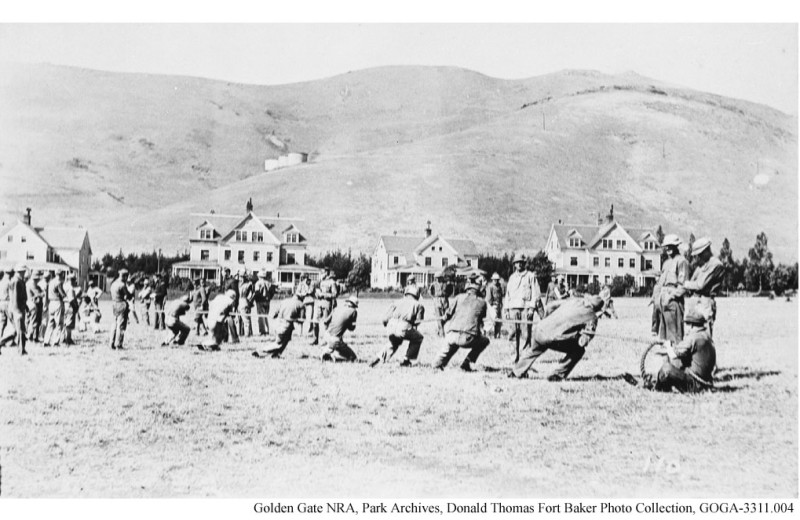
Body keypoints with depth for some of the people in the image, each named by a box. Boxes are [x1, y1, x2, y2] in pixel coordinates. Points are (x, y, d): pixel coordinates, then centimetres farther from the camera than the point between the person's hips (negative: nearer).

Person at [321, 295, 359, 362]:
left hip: (328, 335, 6)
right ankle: (333, 356, -14)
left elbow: (325, 322, 11)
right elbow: (351, 327, 1)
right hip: (336, 339, -6)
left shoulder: (337, 309, 10)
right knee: (352, 357, 4)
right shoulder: (353, 311, -3)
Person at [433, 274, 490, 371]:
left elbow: (448, 315, 14)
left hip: (451, 336, 3)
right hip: (468, 339, -3)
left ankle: (439, 363, 23)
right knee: (485, 341, 26)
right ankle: (466, 363, 12)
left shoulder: (459, 297, 12)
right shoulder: (482, 302, 13)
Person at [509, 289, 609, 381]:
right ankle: (558, 375, 14)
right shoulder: (592, 317, 0)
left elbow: (550, 305, 21)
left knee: (534, 350, 36)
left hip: (540, 329, 6)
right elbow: (583, 342, -5)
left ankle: (516, 372, 51)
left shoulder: (574, 300, 14)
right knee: (578, 350, 17)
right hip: (554, 338, -6)